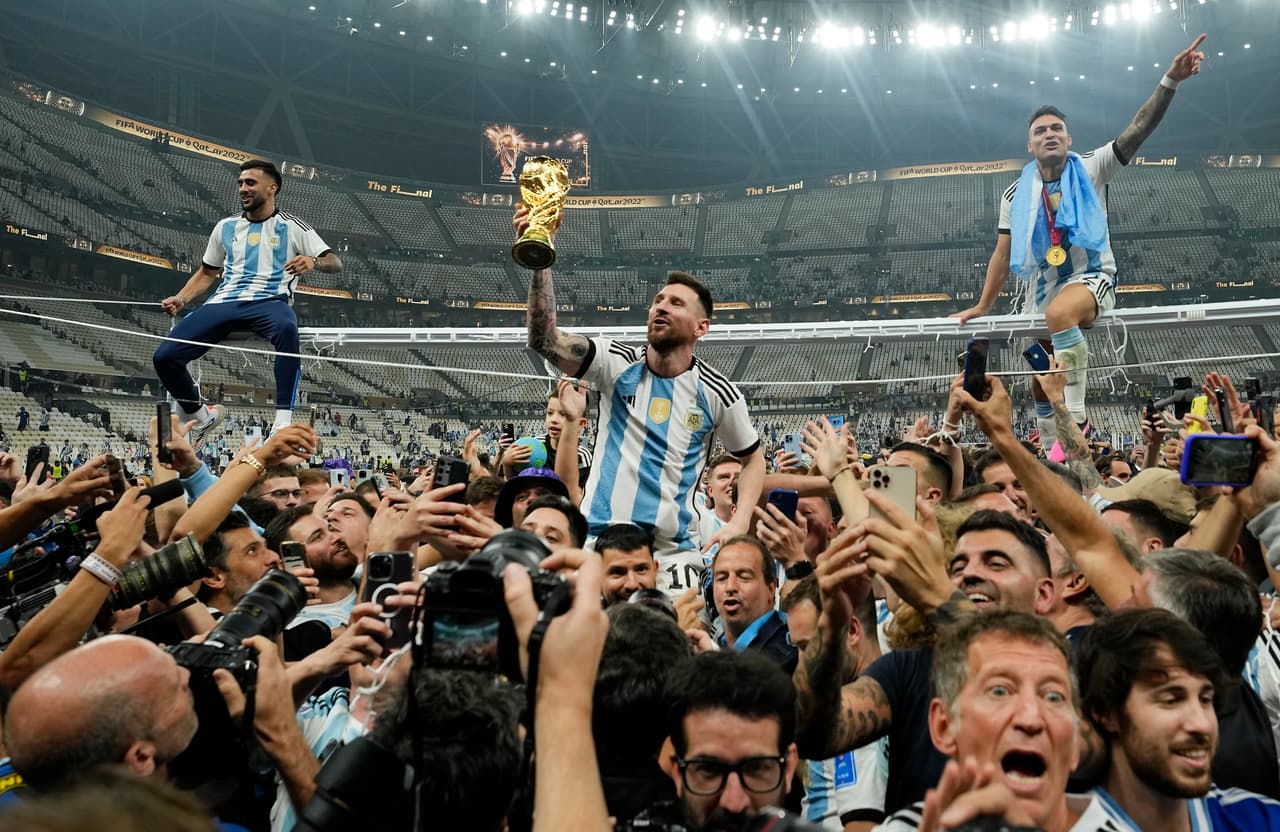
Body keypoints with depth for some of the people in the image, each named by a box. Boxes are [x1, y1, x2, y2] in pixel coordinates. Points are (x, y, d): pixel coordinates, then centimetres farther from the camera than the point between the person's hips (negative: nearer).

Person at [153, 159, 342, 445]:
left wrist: (313, 262, -21)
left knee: (287, 328, -43)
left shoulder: (292, 227, 9)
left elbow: (335, 263, 2)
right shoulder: (225, 227, 21)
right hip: (223, 303, 5)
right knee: (164, 357, -12)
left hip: (269, 301, -4)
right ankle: (200, 417, 14)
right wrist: (181, 299, 11)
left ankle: (283, 421, -43)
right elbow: (207, 273, 29)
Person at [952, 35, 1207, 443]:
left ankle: (1076, 417, -36)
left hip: (1091, 277, -5)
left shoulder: (1091, 170, -3)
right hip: (1042, 289, 5)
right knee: (1042, 382, 10)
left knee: (1060, 312, -40)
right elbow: (1003, 253, 7)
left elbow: (1139, 128, -16)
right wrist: (983, 306, 5)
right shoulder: (1016, 194, 3)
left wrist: (1170, 81, -31)